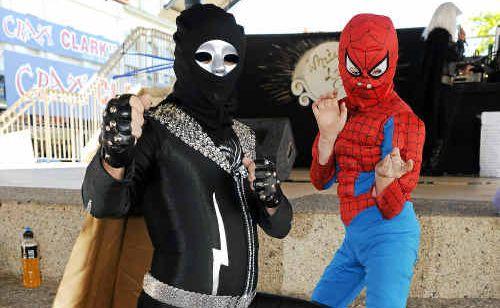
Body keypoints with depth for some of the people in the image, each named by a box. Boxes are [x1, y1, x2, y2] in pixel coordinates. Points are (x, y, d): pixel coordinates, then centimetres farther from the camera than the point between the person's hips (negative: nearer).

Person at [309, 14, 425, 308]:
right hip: (354, 236, 8)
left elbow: (391, 209, -16)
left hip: (389, 235, -7)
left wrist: (384, 178, -37)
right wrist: (328, 134, -15)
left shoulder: (401, 118, -15)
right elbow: (321, 181, 0)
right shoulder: (344, 109, 4)